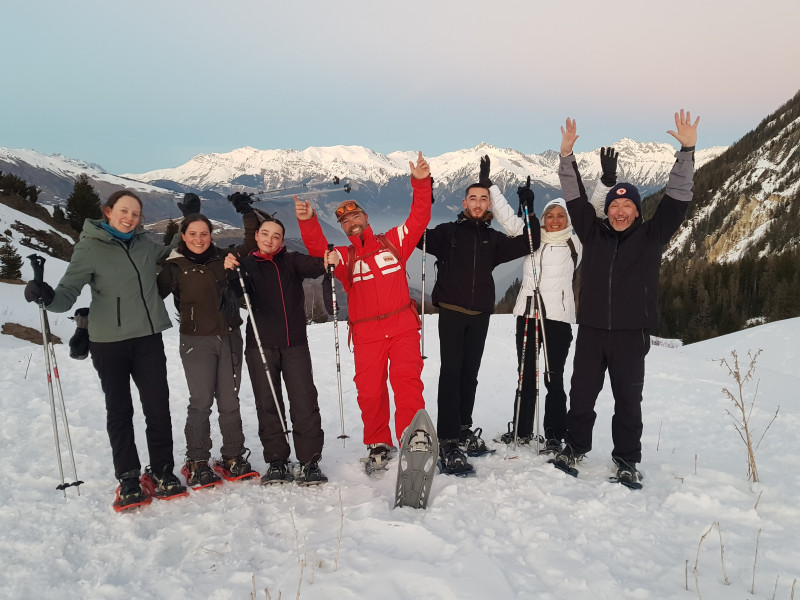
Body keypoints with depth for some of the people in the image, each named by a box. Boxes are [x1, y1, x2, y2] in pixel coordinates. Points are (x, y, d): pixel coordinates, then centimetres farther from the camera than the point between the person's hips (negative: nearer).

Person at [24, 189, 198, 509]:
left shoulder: (144, 243, 8)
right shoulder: (89, 248, -5)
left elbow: (171, 251, 28)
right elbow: (68, 292, -10)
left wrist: (188, 219, 16)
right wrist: (49, 297, -32)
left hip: (148, 339, 4)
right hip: (109, 342, -3)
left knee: (158, 407, 4)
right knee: (119, 411, 6)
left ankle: (162, 470, 20)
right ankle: (127, 477, 19)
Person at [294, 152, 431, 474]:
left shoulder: (393, 241, 13)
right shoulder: (343, 256, 12)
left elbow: (419, 219, 7)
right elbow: (318, 251, -5)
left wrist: (421, 183, -5)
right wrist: (308, 222, -21)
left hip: (402, 326, -1)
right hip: (366, 333, 1)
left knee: (407, 382, -9)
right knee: (369, 390, 2)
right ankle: (378, 445, 19)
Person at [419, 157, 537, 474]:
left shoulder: (494, 239, 13)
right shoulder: (448, 232, 5)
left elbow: (528, 243, 12)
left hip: (480, 316, 4)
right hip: (451, 313, -4)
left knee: (470, 374, 12)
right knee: (451, 374, -9)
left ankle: (463, 429, 26)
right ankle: (447, 440, -8)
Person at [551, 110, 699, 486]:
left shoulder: (651, 236, 4)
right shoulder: (593, 232, 8)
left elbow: (677, 198, -1)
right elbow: (574, 197, 5)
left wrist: (686, 151, -9)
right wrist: (567, 156, -4)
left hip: (631, 332, -1)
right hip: (591, 328, 2)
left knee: (628, 398, 6)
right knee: (582, 393, 9)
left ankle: (627, 460, 19)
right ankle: (574, 447, 25)